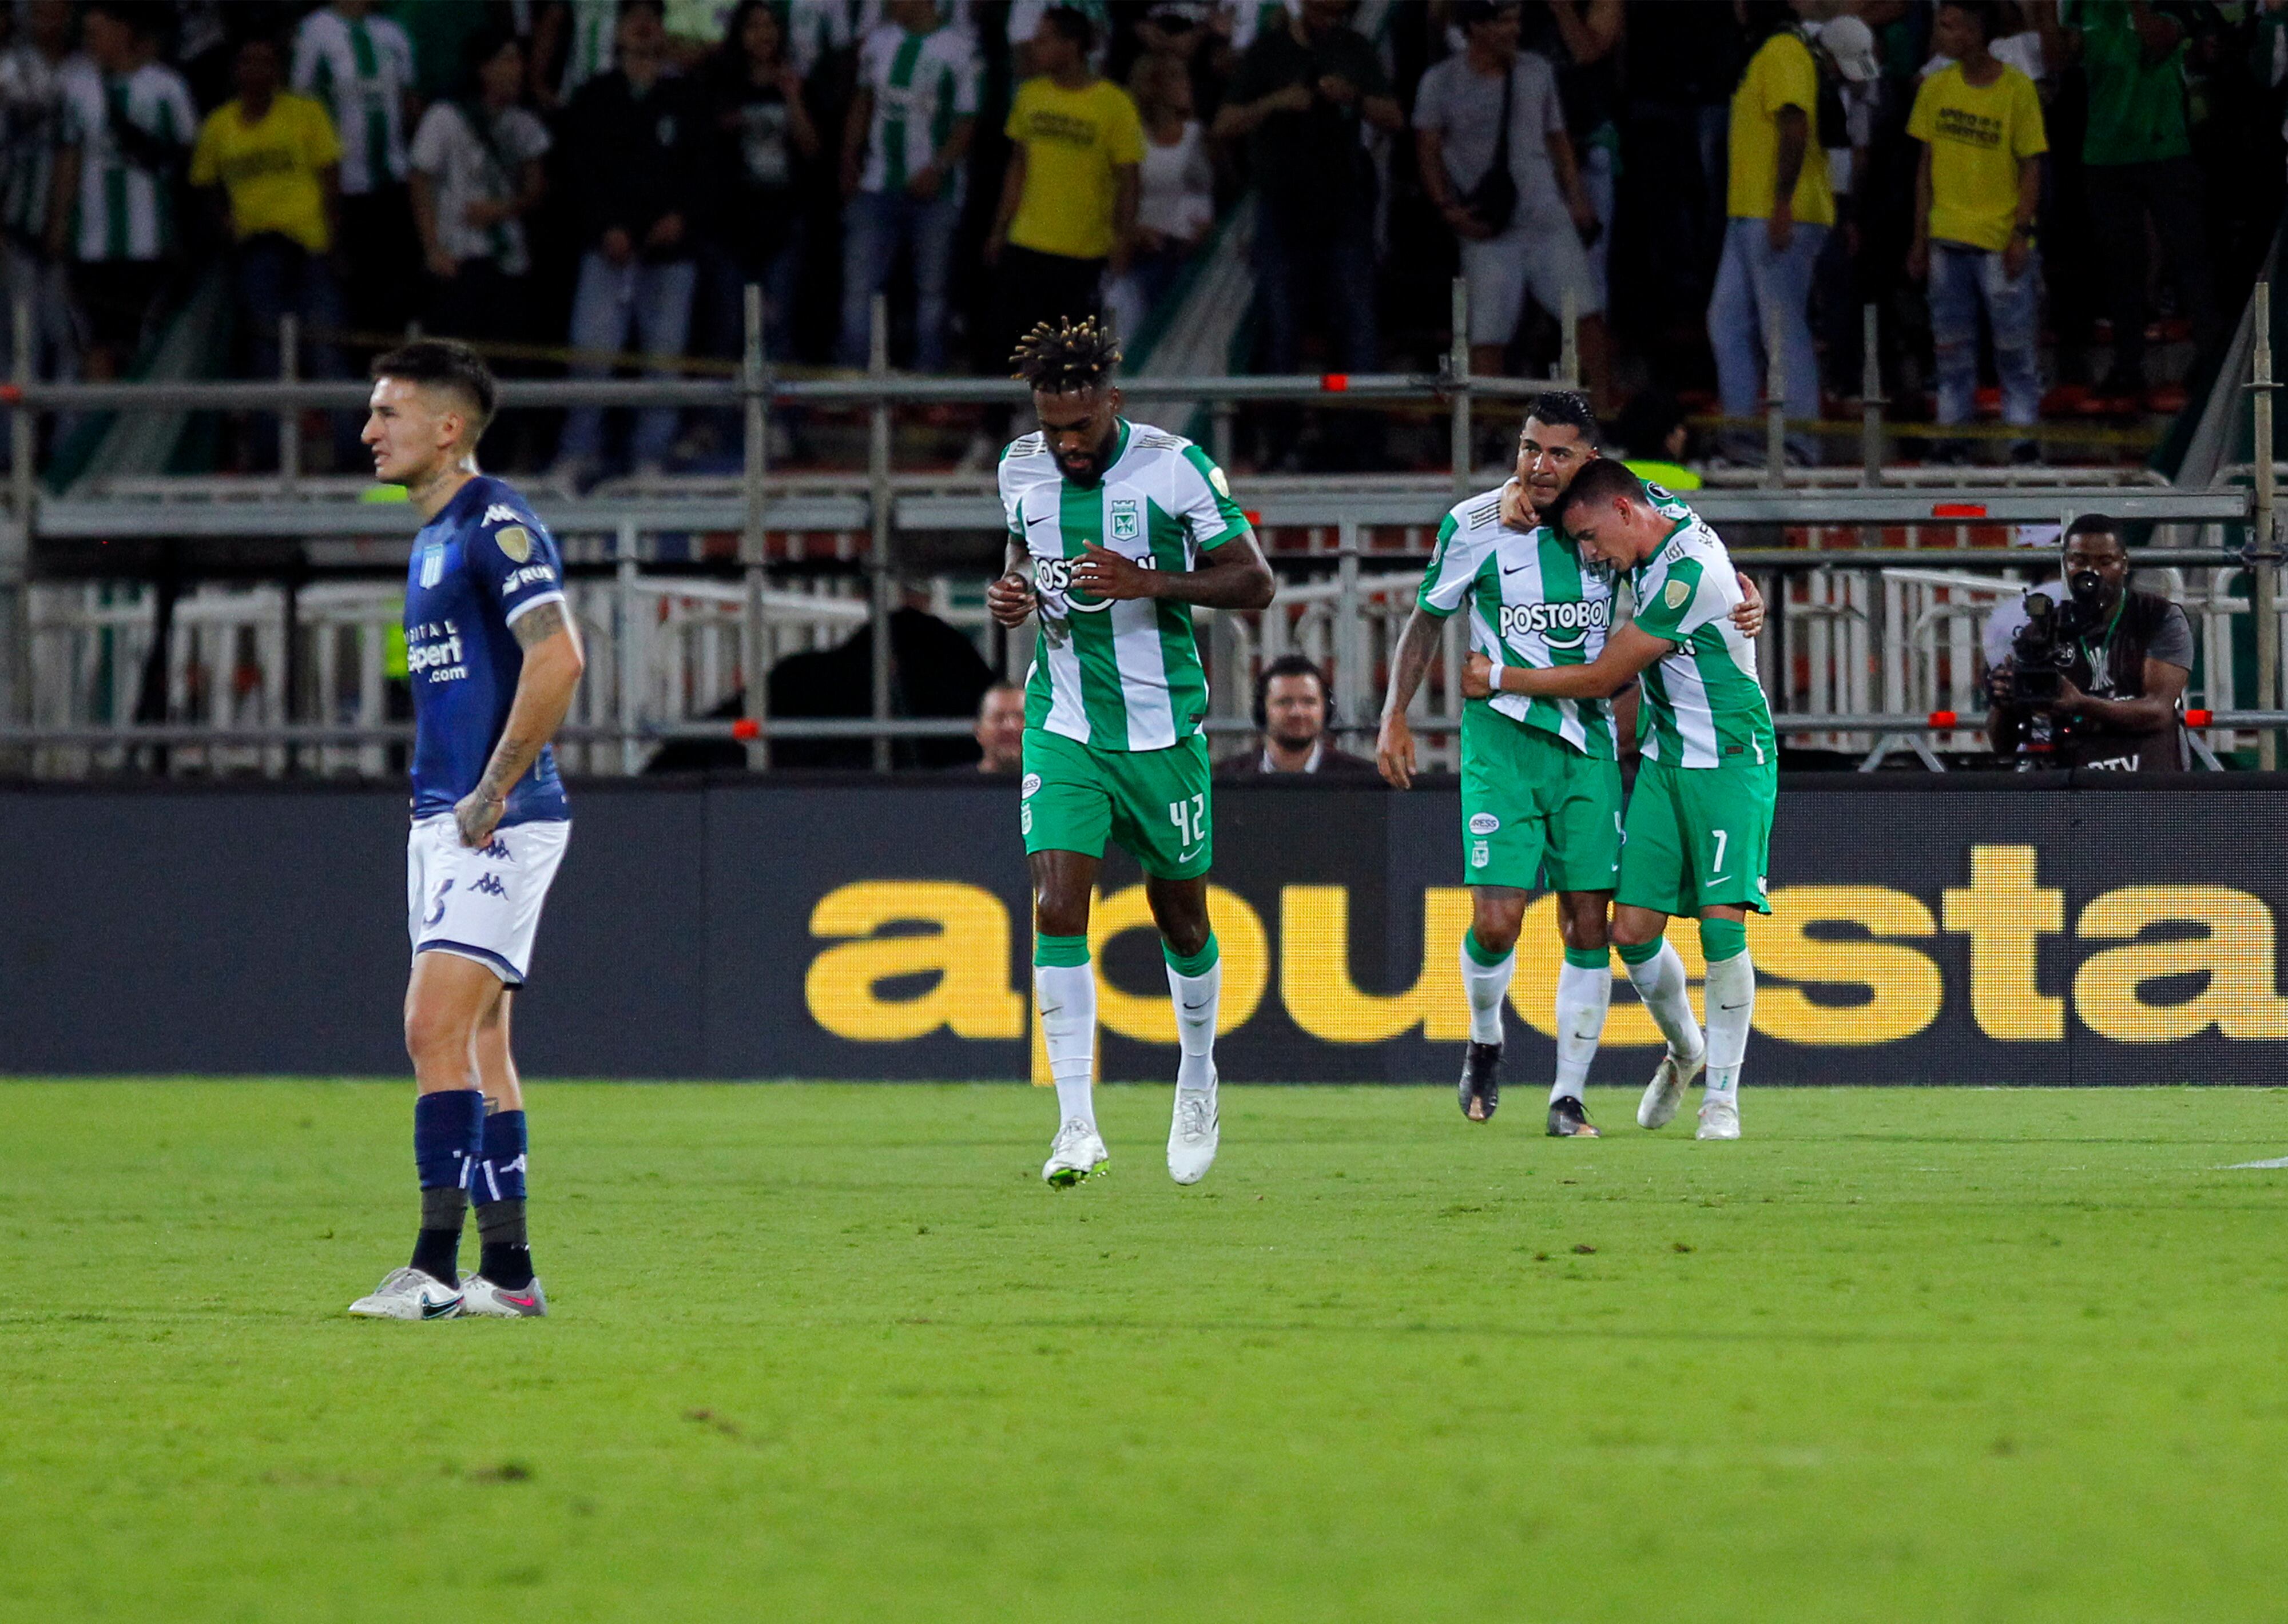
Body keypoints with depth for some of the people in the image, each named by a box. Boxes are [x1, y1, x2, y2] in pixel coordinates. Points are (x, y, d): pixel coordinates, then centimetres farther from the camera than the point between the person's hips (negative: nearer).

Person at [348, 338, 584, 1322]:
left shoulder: (496, 524, -13)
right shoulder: (434, 536, 17)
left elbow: (557, 659, -24)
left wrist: (493, 792, -21)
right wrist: (444, 801, 17)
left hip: (499, 825, -10)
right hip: (445, 821, 10)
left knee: (437, 1032, -15)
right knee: (473, 1044, 10)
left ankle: (436, 1268, -18)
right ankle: (508, 1273, 14)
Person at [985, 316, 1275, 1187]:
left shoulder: (1174, 466, -11)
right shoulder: (1021, 469, 2)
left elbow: (1255, 581, -8)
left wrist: (1146, 582, -22)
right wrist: (1014, 594, -3)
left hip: (1162, 725, -2)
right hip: (1063, 729, 2)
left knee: (1181, 915, 11)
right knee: (1058, 909, -14)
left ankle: (1198, 1079, 37)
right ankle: (1077, 1123, -14)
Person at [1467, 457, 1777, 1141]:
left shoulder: (1688, 575, -24)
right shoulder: (1660, 509, 2)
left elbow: (1600, 680, -16)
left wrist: (1498, 679, -6)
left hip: (1729, 761, -8)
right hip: (1664, 755, 8)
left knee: (1722, 924, -15)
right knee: (1633, 929, 0)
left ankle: (1722, 1096, -4)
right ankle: (1685, 1050, 25)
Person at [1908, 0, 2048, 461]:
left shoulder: (2017, 90, -6)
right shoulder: (1937, 88, 6)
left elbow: (2031, 167, -4)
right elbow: (1927, 163, 11)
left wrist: (2021, 234, -11)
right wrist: (1920, 238, 9)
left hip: (2001, 244, -4)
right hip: (1948, 241, 4)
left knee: (2015, 348, -3)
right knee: (1952, 349, 5)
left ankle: (2021, 438, 0)